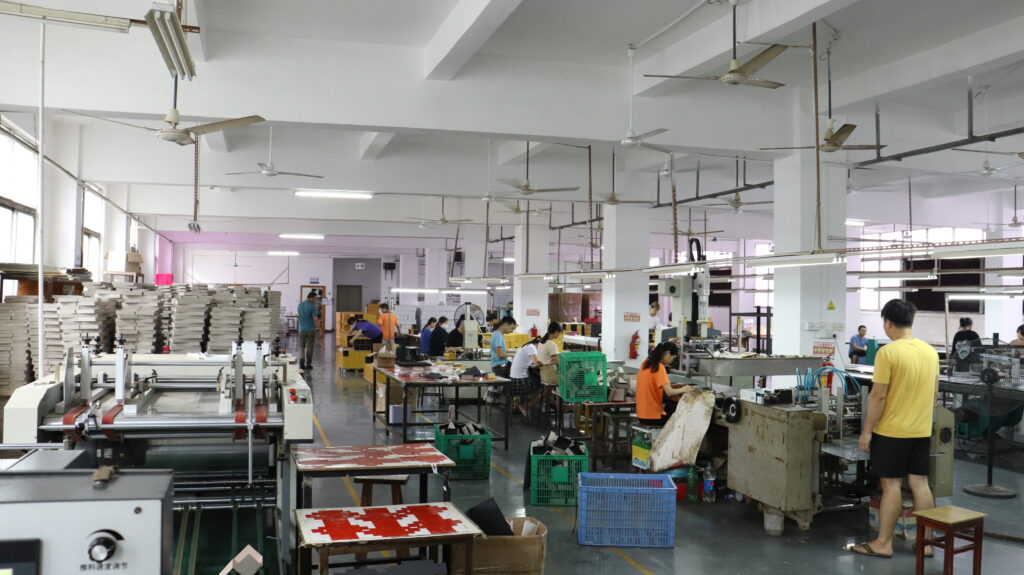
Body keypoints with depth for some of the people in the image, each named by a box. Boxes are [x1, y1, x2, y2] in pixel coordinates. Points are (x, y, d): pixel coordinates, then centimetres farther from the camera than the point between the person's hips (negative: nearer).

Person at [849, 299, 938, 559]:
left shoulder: (888, 352, -17)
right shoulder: (930, 352, 5)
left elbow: (878, 396, -17)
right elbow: (934, 394, 14)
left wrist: (867, 430, -9)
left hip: (892, 430, -6)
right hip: (922, 430, 6)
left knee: (891, 485, 0)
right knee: (920, 483, 11)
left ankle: (883, 544, 8)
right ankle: (925, 542, 17)